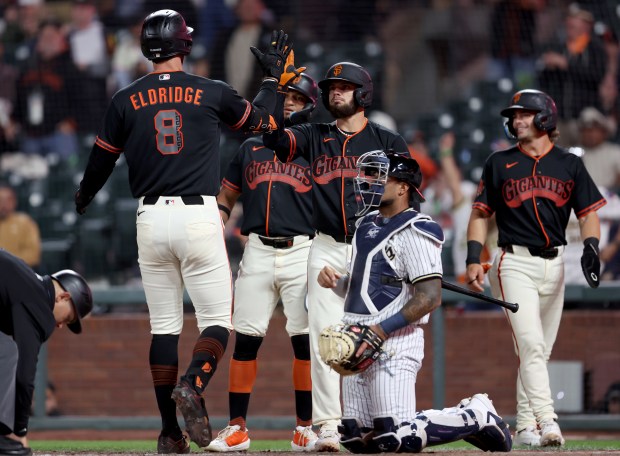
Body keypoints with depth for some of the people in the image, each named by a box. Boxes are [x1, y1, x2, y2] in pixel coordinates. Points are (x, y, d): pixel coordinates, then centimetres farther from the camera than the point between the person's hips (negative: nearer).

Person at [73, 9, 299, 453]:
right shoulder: (212, 93, 0)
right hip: (199, 217, -2)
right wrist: (273, 77, 33)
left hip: (151, 220, 3)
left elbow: (101, 161, 12)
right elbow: (259, 120, 17)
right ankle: (193, 386, -28)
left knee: (164, 326, 9)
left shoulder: (126, 100, 3)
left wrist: (82, 199, 32)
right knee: (218, 321, 2)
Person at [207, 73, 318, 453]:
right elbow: (225, 197, 19)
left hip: (302, 251, -2)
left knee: (305, 340, -5)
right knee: (246, 339, -3)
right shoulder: (251, 148, 17)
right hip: (257, 251, 2)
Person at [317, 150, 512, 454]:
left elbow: (430, 297, -19)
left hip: (394, 341, -9)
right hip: (359, 344, 9)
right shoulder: (368, 223, 17)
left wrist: (382, 329, -24)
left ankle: (477, 416, 6)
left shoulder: (414, 232, -12)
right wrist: (335, 282, 3)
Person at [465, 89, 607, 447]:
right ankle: (547, 421, -27)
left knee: (541, 350, 6)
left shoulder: (569, 165, 10)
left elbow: (589, 212, 8)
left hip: (553, 265, 3)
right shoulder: (499, 163, 7)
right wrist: (474, 260, -3)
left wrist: (591, 246, -12)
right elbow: (481, 213, 8)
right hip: (514, 263, -3)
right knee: (531, 343, -18)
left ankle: (526, 427, 13)